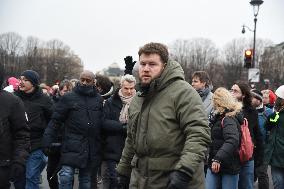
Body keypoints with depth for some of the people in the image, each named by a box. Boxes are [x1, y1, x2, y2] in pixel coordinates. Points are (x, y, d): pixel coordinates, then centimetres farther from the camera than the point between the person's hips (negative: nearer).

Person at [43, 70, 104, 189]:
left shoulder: (99, 99, 8)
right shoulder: (68, 98, 0)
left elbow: (103, 122, 10)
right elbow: (55, 121, -1)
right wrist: (47, 141, -7)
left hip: (91, 149, 3)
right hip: (72, 147, -3)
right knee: (66, 177, -12)